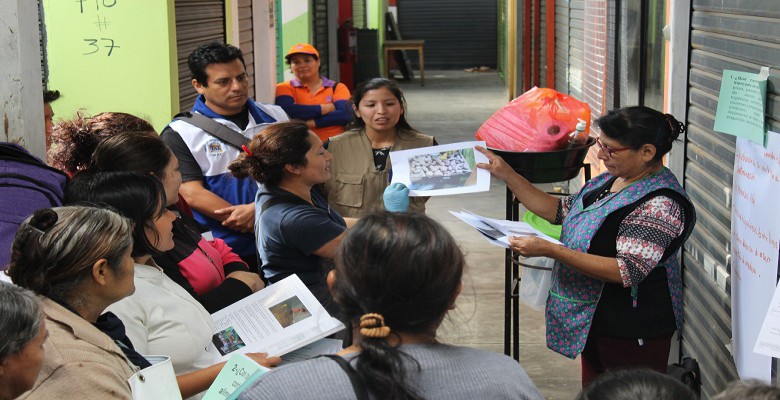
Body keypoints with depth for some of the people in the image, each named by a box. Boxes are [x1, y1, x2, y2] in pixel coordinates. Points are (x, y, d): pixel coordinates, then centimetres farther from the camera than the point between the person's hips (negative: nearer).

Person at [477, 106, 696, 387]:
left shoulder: (659, 203, -23)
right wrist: (508, 176, 8)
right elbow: (559, 211, 17)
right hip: (594, 321, 9)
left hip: (633, 331, -9)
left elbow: (627, 272, -29)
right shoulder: (612, 179, 6)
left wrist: (550, 250, -30)